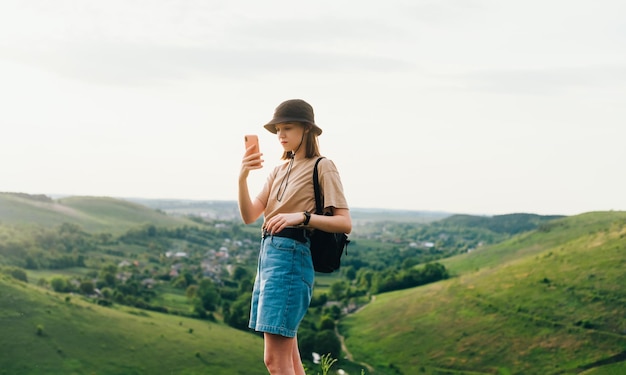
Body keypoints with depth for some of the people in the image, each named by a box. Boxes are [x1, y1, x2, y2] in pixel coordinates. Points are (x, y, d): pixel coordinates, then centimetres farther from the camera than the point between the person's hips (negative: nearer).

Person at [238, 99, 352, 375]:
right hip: (268, 252, 8)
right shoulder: (280, 169, 18)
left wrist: (301, 217, -24)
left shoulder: (322, 167, -2)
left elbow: (345, 223, -10)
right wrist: (242, 178, -8)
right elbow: (249, 216, 9)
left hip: (291, 256, -8)